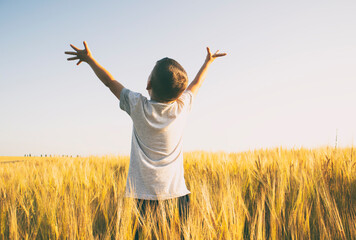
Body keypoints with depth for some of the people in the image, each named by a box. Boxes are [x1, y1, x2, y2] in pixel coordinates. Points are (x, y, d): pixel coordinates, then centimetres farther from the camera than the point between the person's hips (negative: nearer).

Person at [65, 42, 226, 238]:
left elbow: (110, 81, 8)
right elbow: (196, 83, 18)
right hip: (176, 193, 2)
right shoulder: (182, 107, -2)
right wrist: (208, 62, 37)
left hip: (146, 195, -1)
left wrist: (89, 59, 23)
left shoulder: (138, 106, -8)